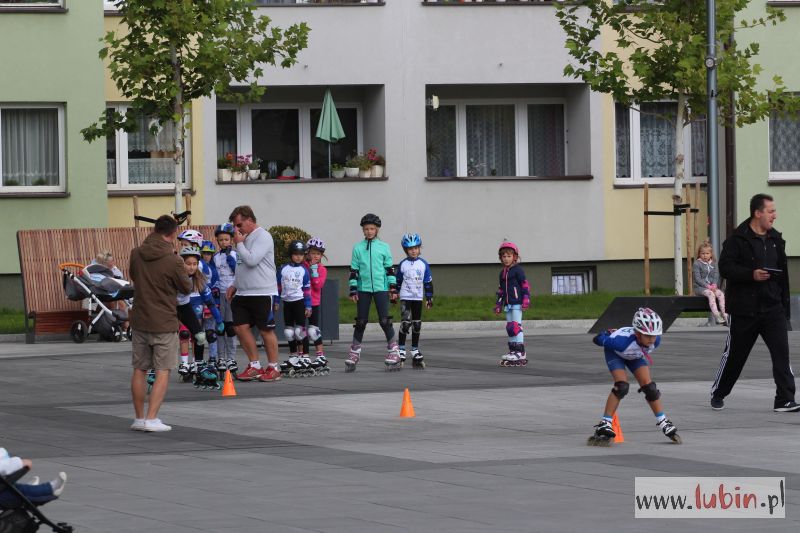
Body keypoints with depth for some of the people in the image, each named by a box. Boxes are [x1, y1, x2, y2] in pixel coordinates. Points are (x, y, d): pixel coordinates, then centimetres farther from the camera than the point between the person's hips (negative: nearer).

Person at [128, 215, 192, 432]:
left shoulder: (136, 254, -3)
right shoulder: (173, 261, -18)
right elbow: (187, 287, -2)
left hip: (140, 321, 5)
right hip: (164, 324, -5)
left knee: (139, 370, 14)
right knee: (163, 372, 2)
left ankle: (139, 418, 19)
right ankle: (151, 418, -7)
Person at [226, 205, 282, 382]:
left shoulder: (262, 236, -11)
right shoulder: (245, 237, 17)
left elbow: (251, 260, -23)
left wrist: (239, 243, -11)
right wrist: (235, 285, 17)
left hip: (262, 293, -9)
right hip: (243, 293, 9)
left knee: (266, 330, -1)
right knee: (240, 327, 3)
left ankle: (273, 368, 9)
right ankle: (254, 366, 12)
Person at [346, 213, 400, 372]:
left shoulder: (384, 247, 5)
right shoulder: (358, 248, 6)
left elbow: (390, 269, 7)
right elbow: (354, 270, 7)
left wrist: (393, 288, 2)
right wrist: (353, 290, 2)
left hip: (381, 288, -1)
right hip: (363, 289, 1)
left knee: (385, 320, -7)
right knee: (360, 321, 3)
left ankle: (394, 350, 1)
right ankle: (354, 353, 11)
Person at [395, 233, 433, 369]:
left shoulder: (423, 264, 2)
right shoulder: (403, 265, -2)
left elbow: (428, 282, 7)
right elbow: (397, 281, 6)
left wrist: (429, 297, 6)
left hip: (418, 298, 3)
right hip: (405, 297, -3)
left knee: (417, 325, 8)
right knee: (405, 322, -16)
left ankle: (415, 351, 18)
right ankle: (401, 350, -9)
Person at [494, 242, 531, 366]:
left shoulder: (517, 270, -5)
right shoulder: (502, 273, 17)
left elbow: (525, 285, -9)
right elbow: (501, 289, 23)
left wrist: (526, 300, -14)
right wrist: (498, 304, 21)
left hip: (517, 303, -8)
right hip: (508, 304, 8)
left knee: (516, 327, -13)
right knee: (509, 327, 9)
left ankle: (521, 352, -13)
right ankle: (512, 351, 14)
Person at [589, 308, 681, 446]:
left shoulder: (655, 340, -32)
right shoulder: (623, 340, -47)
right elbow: (599, 339, -28)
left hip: (635, 356, 4)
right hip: (614, 352, -4)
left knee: (649, 387, -7)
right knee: (622, 386, -24)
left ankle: (664, 423, 8)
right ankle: (605, 425, -20)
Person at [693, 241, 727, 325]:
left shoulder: (712, 264, 13)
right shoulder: (697, 264, -3)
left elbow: (716, 276, 7)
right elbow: (697, 278, -10)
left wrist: (714, 285, -14)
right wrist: (707, 286, -18)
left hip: (712, 287, 5)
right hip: (699, 287, -5)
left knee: (720, 294, -22)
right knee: (711, 294, -32)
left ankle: (723, 314, -25)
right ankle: (716, 316, -39)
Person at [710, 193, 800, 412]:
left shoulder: (776, 240, 10)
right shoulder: (738, 239, -8)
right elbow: (725, 267, -15)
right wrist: (752, 274, -25)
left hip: (773, 308, 4)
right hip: (744, 310, -4)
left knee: (781, 352, -9)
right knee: (734, 354, 8)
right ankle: (718, 393, 28)